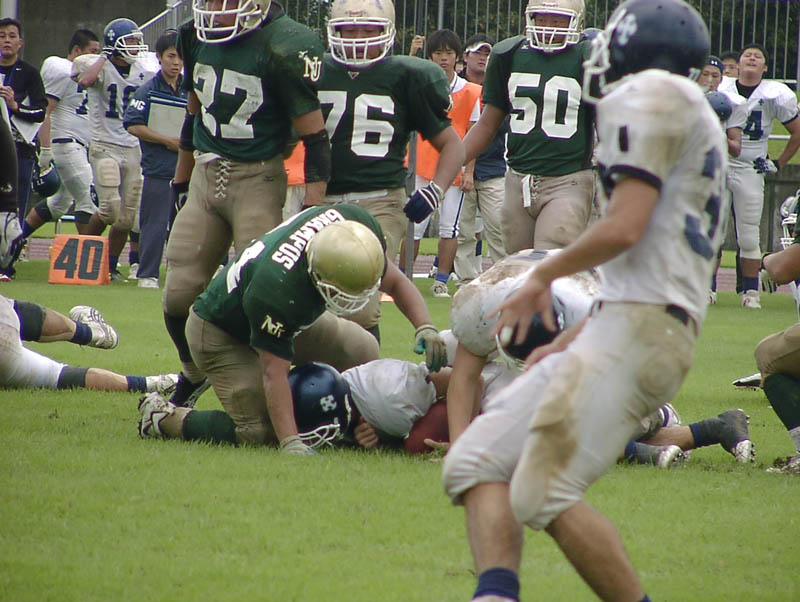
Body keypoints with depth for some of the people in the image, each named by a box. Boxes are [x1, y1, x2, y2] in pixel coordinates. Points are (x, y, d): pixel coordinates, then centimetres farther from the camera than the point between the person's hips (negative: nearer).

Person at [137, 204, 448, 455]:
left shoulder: (357, 225, -27)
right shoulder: (275, 291, -46)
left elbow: (394, 281, -9)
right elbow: (274, 372, -40)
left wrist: (425, 327, -25)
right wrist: (291, 443, -44)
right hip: (223, 334, -8)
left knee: (362, 352, -5)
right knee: (259, 432, -14)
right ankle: (164, 416, 4)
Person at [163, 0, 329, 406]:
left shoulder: (283, 48, -16)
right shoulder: (197, 38, 5)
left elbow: (313, 137, -15)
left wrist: (314, 213, -20)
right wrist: (180, 181, 26)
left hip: (257, 179, -6)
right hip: (206, 175, 6)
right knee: (179, 294, 5)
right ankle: (193, 373, 30)